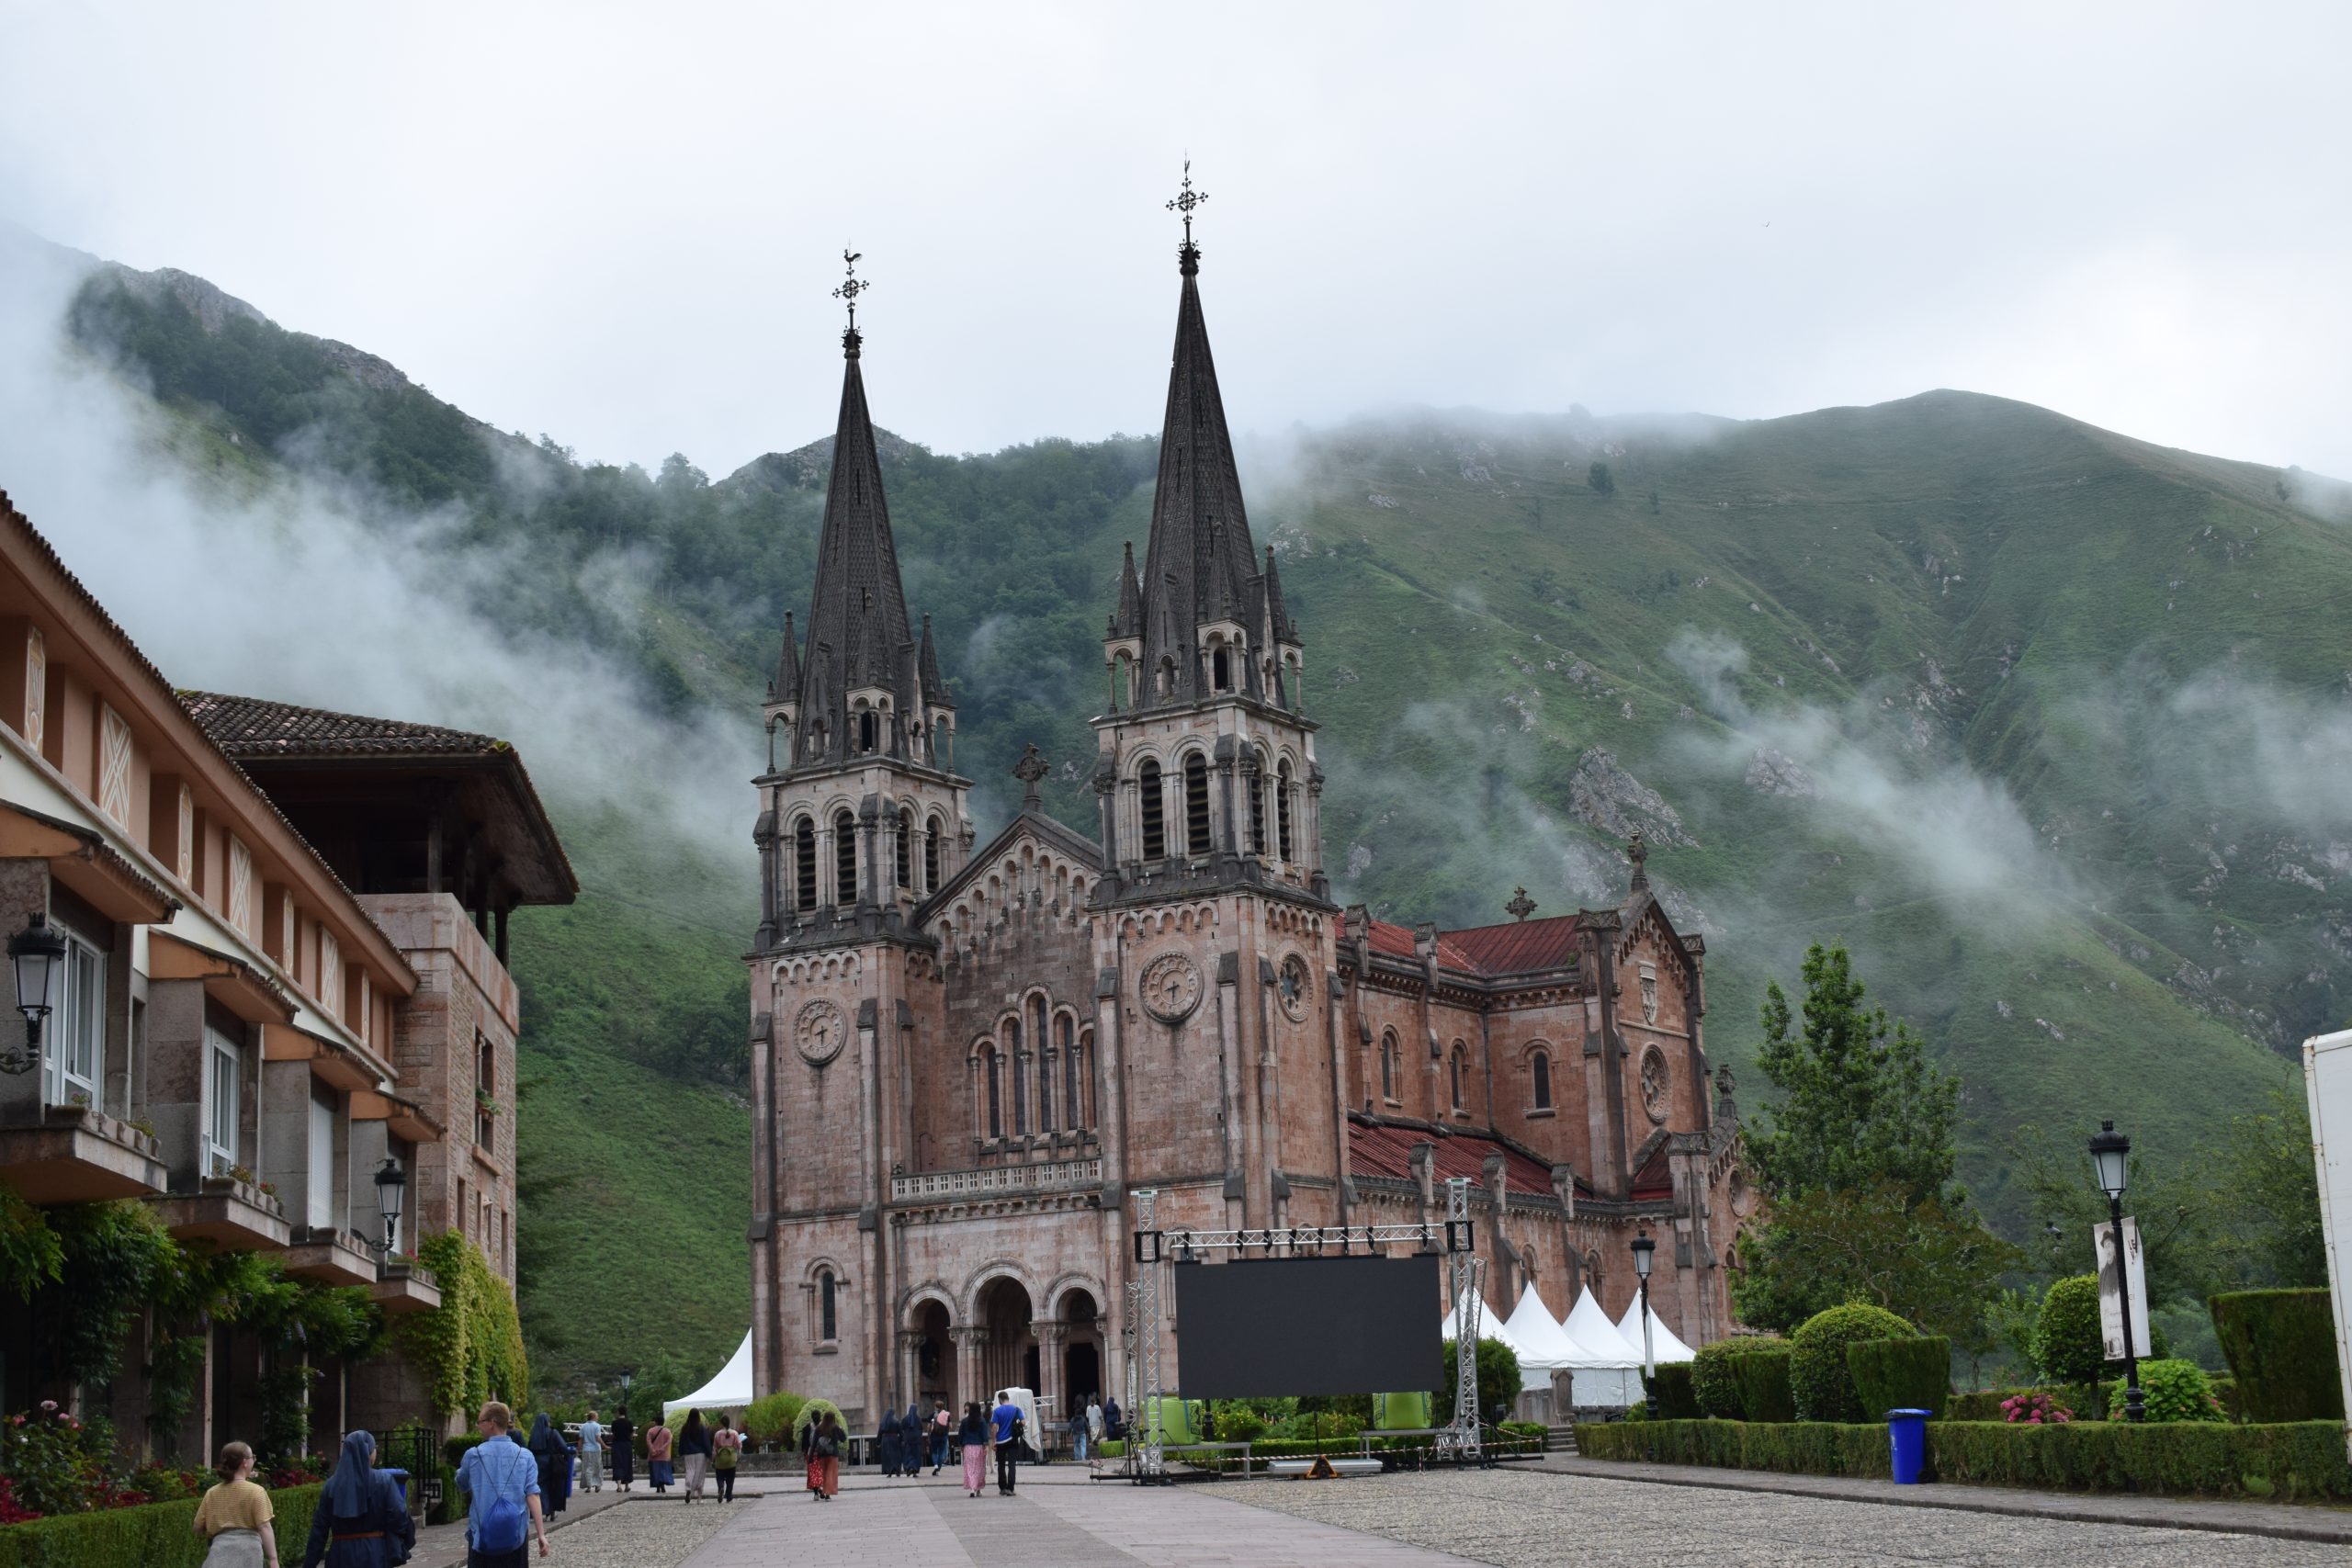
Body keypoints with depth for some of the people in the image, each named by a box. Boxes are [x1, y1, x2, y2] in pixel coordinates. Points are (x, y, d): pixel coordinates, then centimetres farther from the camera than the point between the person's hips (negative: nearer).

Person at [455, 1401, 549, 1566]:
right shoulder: (525, 1456, -1)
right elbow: (532, 1495, -9)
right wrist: (541, 1534, -11)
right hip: (515, 1536, 1)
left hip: (482, 1535, -1)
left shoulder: (473, 1455, -3)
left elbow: (462, 1486, 15)